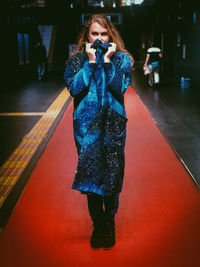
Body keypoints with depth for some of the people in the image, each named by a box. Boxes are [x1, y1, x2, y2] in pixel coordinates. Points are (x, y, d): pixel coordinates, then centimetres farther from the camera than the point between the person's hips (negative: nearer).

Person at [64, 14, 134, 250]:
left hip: (113, 125, 0)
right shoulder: (77, 60, 4)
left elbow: (119, 88, -12)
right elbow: (75, 88, -11)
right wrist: (91, 62, -11)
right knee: (90, 174, 5)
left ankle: (109, 224, 24)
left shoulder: (122, 59, 3)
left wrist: (107, 61, -13)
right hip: (86, 126, 1)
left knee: (111, 175, 4)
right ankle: (97, 224, 22)